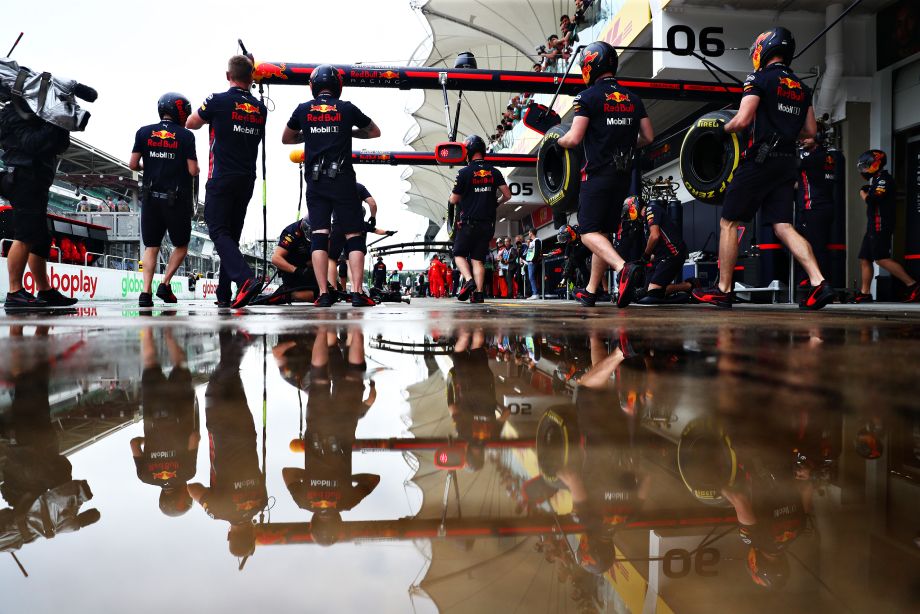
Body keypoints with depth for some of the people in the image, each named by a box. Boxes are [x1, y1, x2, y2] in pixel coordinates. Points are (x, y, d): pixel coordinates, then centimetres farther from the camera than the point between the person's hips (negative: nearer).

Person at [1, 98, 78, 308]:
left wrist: (61, 129, 1)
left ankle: (45, 291, 13)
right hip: (24, 179, -10)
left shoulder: (35, 116, 25)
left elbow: (60, 146, 17)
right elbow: (30, 143, -17)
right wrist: (53, 127, -16)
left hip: (36, 184, 10)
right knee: (26, 236, -17)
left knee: (41, 240, 10)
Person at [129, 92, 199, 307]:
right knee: (181, 245, 14)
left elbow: (133, 164, 2)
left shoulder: (144, 132, 4)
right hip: (177, 199, -3)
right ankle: (165, 285, 2)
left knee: (151, 246, 8)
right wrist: (195, 165, 13)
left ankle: (146, 292, -3)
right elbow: (193, 171, -9)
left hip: (151, 198, 3)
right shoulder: (186, 136, -5)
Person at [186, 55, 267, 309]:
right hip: (247, 179, 5)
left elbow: (191, 124, 9)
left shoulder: (217, 101, -6)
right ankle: (223, 295, 14)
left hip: (221, 178, -5)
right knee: (232, 234, 11)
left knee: (219, 231, -5)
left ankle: (246, 279, -27)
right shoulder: (261, 109, 7)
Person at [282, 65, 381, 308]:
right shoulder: (346, 108, 4)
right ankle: (357, 292, -8)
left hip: (315, 180, 2)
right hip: (342, 179, -2)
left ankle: (323, 294, -4)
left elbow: (286, 139, 22)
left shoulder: (303, 110, 8)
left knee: (319, 234, 2)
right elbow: (375, 132, 18)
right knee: (354, 235, 0)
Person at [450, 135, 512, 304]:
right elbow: (507, 195, 5)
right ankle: (478, 293, -1)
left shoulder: (464, 173, -8)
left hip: (468, 223, -4)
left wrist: (462, 196, 19)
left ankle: (468, 280, -13)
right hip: (487, 224, 4)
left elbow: (453, 200, -3)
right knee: (478, 259, 8)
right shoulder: (494, 172, 5)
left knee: (459, 254, 10)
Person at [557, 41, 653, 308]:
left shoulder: (589, 96, -7)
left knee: (589, 232, -4)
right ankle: (590, 292, 17)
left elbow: (574, 139, -13)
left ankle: (624, 268, -29)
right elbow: (648, 137, 11)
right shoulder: (633, 98, 11)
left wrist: (558, 140, 8)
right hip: (624, 175, 6)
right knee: (603, 231, 13)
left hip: (598, 173, -6)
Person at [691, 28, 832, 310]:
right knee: (783, 227, 4)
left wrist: (724, 128, 5)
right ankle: (818, 283, -11)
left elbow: (743, 120, -15)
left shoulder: (759, 79, -5)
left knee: (728, 223, 3)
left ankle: (723, 290, 6)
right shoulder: (802, 88, 17)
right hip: (788, 163, 7)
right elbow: (810, 131, 17)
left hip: (760, 160, -6)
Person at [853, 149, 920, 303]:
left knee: (882, 259, -16)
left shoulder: (883, 178, -10)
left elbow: (874, 199, -21)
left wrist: (864, 195, -3)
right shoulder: (875, 180, 21)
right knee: (864, 259, 9)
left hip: (881, 225, -10)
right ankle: (864, 293, 11)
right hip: (873, 225, 10)